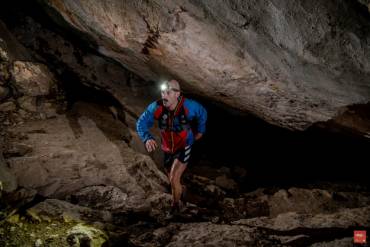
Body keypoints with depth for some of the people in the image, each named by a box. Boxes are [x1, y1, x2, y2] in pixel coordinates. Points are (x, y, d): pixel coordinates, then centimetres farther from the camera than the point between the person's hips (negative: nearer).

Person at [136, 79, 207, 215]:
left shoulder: (188, 106, -27)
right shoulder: (156, 107, -24)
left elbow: (202, 113, -5)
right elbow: (141, 123, -21)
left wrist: (200, 130, 7)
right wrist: (147, 138, -40)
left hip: (184, 148, -3)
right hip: (168, 149, 4)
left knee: (174, 180, -15)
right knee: (172, 180, 21)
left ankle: (175, 205, 11)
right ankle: (180, 190, 55)